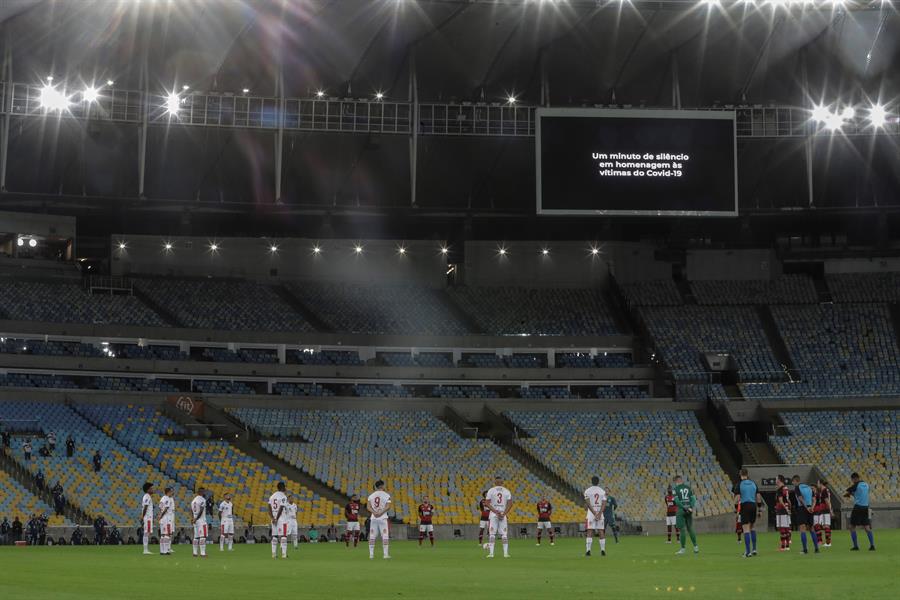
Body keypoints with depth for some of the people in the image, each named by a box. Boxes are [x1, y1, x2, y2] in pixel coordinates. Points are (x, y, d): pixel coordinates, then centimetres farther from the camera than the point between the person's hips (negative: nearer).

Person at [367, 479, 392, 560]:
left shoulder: (371, 495, 9)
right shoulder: (386, 495, -1)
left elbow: (368, 506, -1)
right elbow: (388, 506, -13)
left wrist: (374, 512, -12)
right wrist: (381, 513, -16)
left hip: (373, 518, 3)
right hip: (383, 518, -3)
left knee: (372, 536, 6)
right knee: (385, 536, -1)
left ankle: (371, 554, 4)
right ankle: (385, 554, -5)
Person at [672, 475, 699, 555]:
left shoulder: (675, 489, -3)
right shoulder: (688, 487, 11)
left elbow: (677, 501, -13)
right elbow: (693, 498, 2)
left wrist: (684, 508, -15)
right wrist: (691, 507, -7)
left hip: (681, 510, -4)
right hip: (689, 510, 4)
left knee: (682, 529, -1)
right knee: (690, 529, 14)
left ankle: (683, 549, 0)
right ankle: (696, 547, 14)